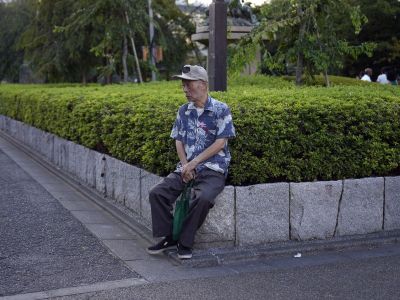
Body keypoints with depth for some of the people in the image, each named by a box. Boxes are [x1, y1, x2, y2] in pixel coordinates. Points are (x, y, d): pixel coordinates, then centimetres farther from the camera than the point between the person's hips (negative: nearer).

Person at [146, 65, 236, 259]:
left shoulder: (221, 110, -5)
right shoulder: (183, 111, 11)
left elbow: (220, 143, -11)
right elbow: (179, 141, 11)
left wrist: (194, 163, -14)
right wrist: (185, 165, -7)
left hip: (213, 170, -5)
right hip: (187, 168, 5)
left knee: (202, 198, -34)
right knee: (156, 193, -15)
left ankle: (185, 242, -14)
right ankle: (169, 237, -1)